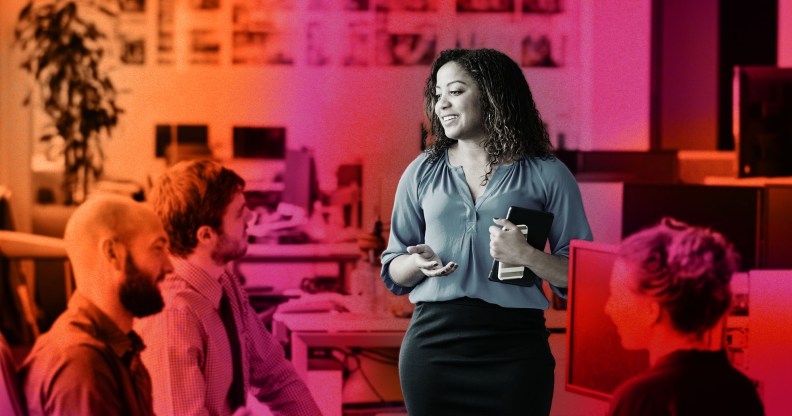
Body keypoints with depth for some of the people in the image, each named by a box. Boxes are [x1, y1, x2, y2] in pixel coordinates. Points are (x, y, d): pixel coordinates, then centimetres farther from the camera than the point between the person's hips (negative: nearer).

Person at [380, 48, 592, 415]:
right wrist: (418, 262, -8)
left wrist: (527, 256, -18)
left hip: (514, 348, -2)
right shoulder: (422, 172, 10)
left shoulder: (547, 175, 2)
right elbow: (393, 271, 14)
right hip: (433, 344, 3)